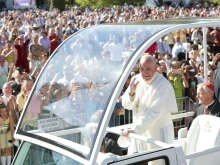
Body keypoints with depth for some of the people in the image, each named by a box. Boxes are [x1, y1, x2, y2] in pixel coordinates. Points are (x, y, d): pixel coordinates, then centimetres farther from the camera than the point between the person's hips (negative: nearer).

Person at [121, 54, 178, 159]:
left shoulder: (164, 85, -21)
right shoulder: (136, 79, -1)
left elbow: (154, 112, -26)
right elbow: (127, 105, 3)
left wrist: (135, 129, -30)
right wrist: (131, 92, -18)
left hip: (158, 132, -5)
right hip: (139, 131, 6)